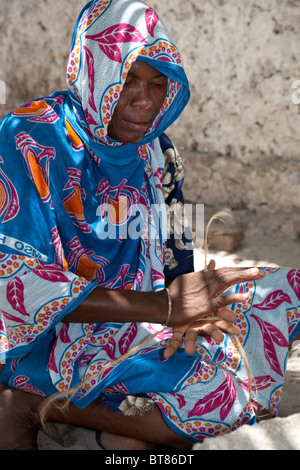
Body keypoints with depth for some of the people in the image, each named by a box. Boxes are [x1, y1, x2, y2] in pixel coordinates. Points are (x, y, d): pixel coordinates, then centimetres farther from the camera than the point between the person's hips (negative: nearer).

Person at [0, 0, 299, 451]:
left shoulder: (152, 150, 6)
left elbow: (172, 253, 12)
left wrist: (189, 309, -13)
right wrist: (162, 306, -26)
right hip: (50, 339, -8)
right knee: (225, 391, -25)